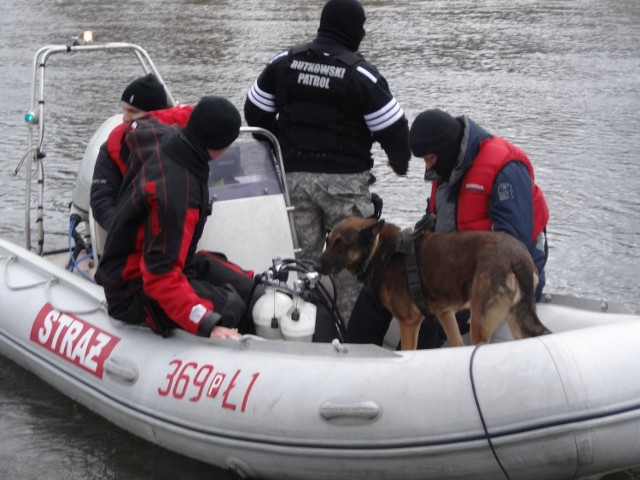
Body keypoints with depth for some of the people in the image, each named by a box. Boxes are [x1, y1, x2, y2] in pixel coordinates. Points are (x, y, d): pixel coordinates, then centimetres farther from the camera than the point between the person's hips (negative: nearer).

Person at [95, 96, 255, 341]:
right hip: (136, 290, -10)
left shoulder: (163, 145, -8)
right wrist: (208, 325, -41)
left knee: (247, 287, 3)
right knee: (231, 308, -26)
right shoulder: (177, 192, -35)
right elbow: (160, 277, -37)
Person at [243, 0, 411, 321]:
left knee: (301, 256, 11)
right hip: (344, 180, -4)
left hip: (293, 176, 4)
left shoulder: (284, 62, 5)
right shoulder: (360, 73, -11)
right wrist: (400, 162, 12)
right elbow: (393, 127, -8)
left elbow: (255, 112, 14)